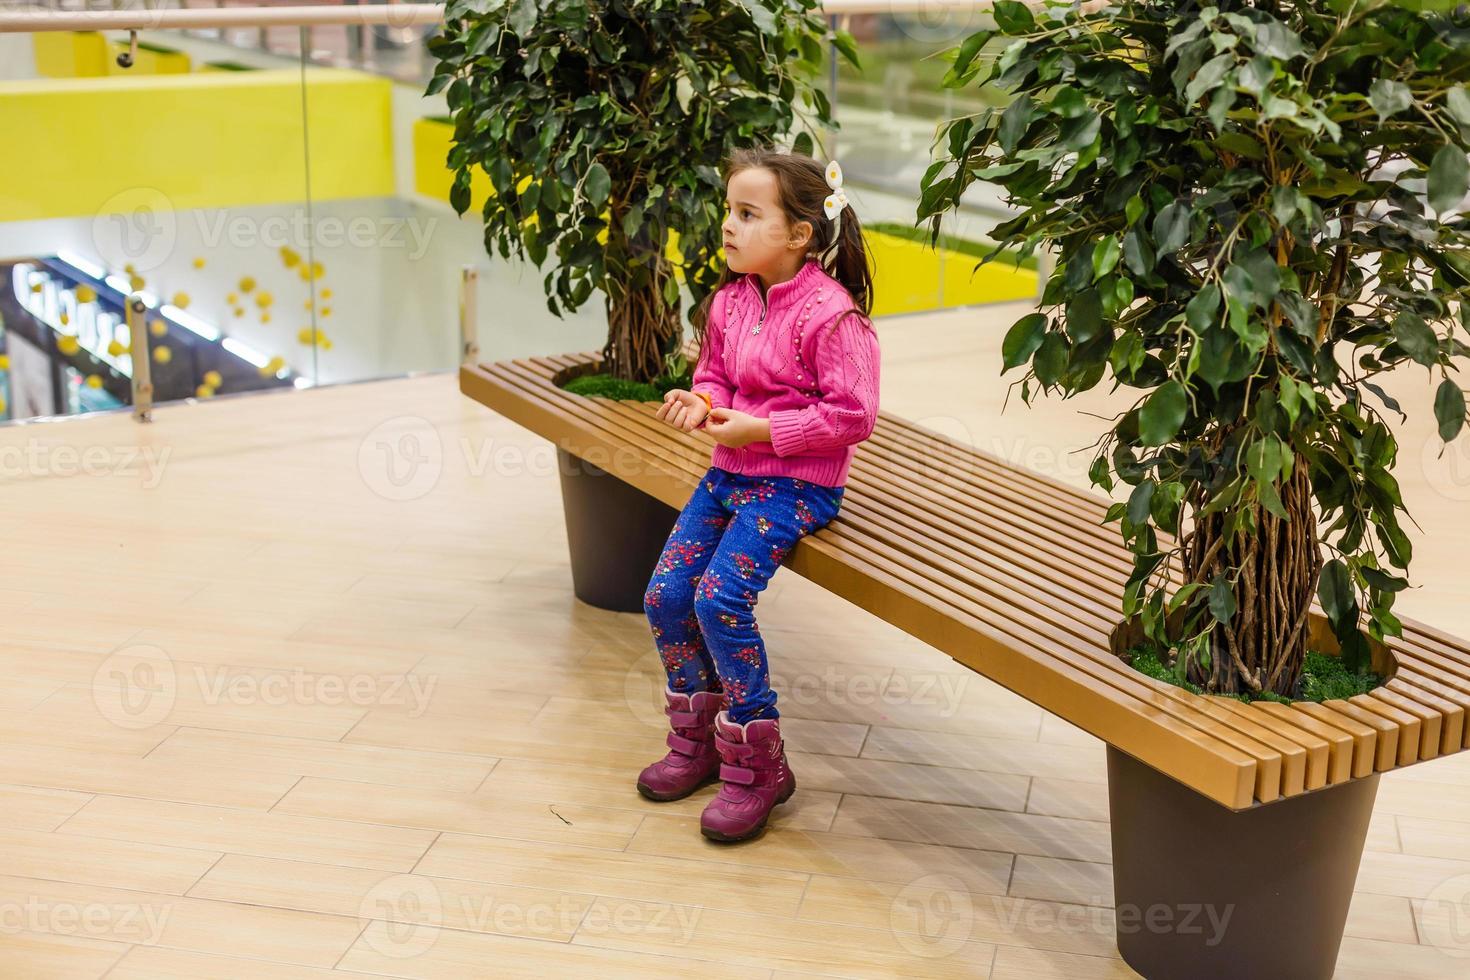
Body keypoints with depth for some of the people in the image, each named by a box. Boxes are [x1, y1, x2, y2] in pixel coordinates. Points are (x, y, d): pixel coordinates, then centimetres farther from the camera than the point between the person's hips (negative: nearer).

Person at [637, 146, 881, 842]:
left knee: (720, 601, -20)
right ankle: (697, 739, 21)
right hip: (729, 471, 8)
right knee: (664, 595, 1)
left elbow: (852, 416, -18)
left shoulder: (829, 314, -18)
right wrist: (701, 401, -5)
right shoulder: (729, 300, 5)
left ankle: (757, 765, -2)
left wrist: (761, 429, -21)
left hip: (795, 484, -8)